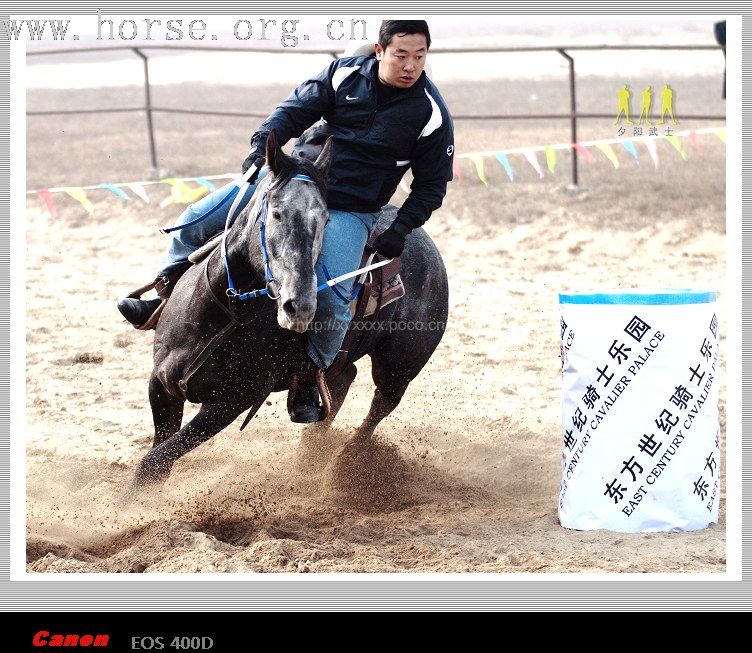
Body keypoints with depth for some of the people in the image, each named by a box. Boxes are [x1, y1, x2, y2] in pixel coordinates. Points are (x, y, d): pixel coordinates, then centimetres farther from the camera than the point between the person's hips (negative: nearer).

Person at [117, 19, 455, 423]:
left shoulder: (431, 114, -11)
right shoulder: (345, 74, -5)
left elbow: (431, 187, -2)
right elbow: (295, 111, -1)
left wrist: (401, 229, -12)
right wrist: (262, 145, -19)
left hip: (350, 212, -3)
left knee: (332, 299, -27)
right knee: (197, 219, -2)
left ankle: (309, 380, -5)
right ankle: (164, 303, 17)